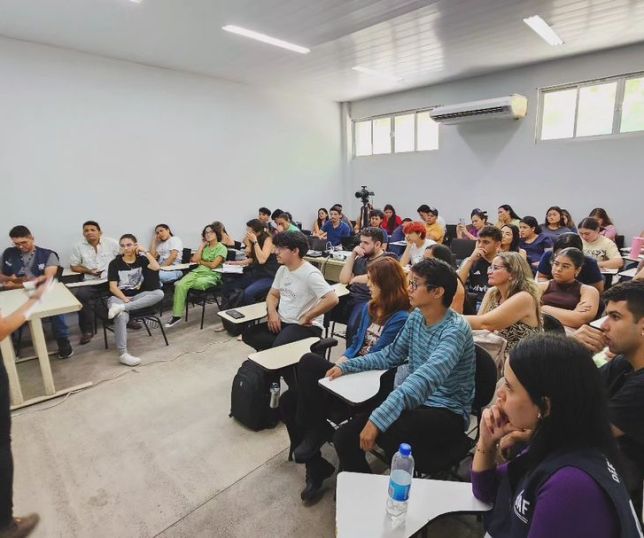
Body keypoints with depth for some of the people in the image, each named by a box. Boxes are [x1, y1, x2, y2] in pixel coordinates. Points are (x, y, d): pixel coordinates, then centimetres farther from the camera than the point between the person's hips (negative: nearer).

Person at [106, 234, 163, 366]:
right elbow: (113, 287, -6)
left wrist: (145, 251, -8)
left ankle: (120, 308, -35)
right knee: (121, 316, -37)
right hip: (119, 297, -2)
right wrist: (125, 299, -21)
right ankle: (123, 354, -37)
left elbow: (156, 267, -15)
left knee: (159, 294, -28)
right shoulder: (115, 263, 1)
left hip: (138, 295, 3)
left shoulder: (141, 259, 7)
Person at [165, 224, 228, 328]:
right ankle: (177, 315, -21)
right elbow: (194, 259, 6)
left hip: (212, 275, -5)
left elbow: (213, 265, -10)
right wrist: (202, 245, 8)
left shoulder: (222, 248, 2)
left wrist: (200, 261, 5)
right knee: (180, 285, -25)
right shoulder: (205, 247, 21)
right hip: (198, 271, 5)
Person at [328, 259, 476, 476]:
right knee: (344, 436, -9)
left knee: (391, 433, -37)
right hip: (414, 402, 7)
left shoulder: (455, 330, -22)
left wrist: (378, 419, -45)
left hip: (447, 413, -6)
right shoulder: (416, 316, 2)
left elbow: (424, 379, -37)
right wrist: (346, 366, 3)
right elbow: (391, 355, 13)